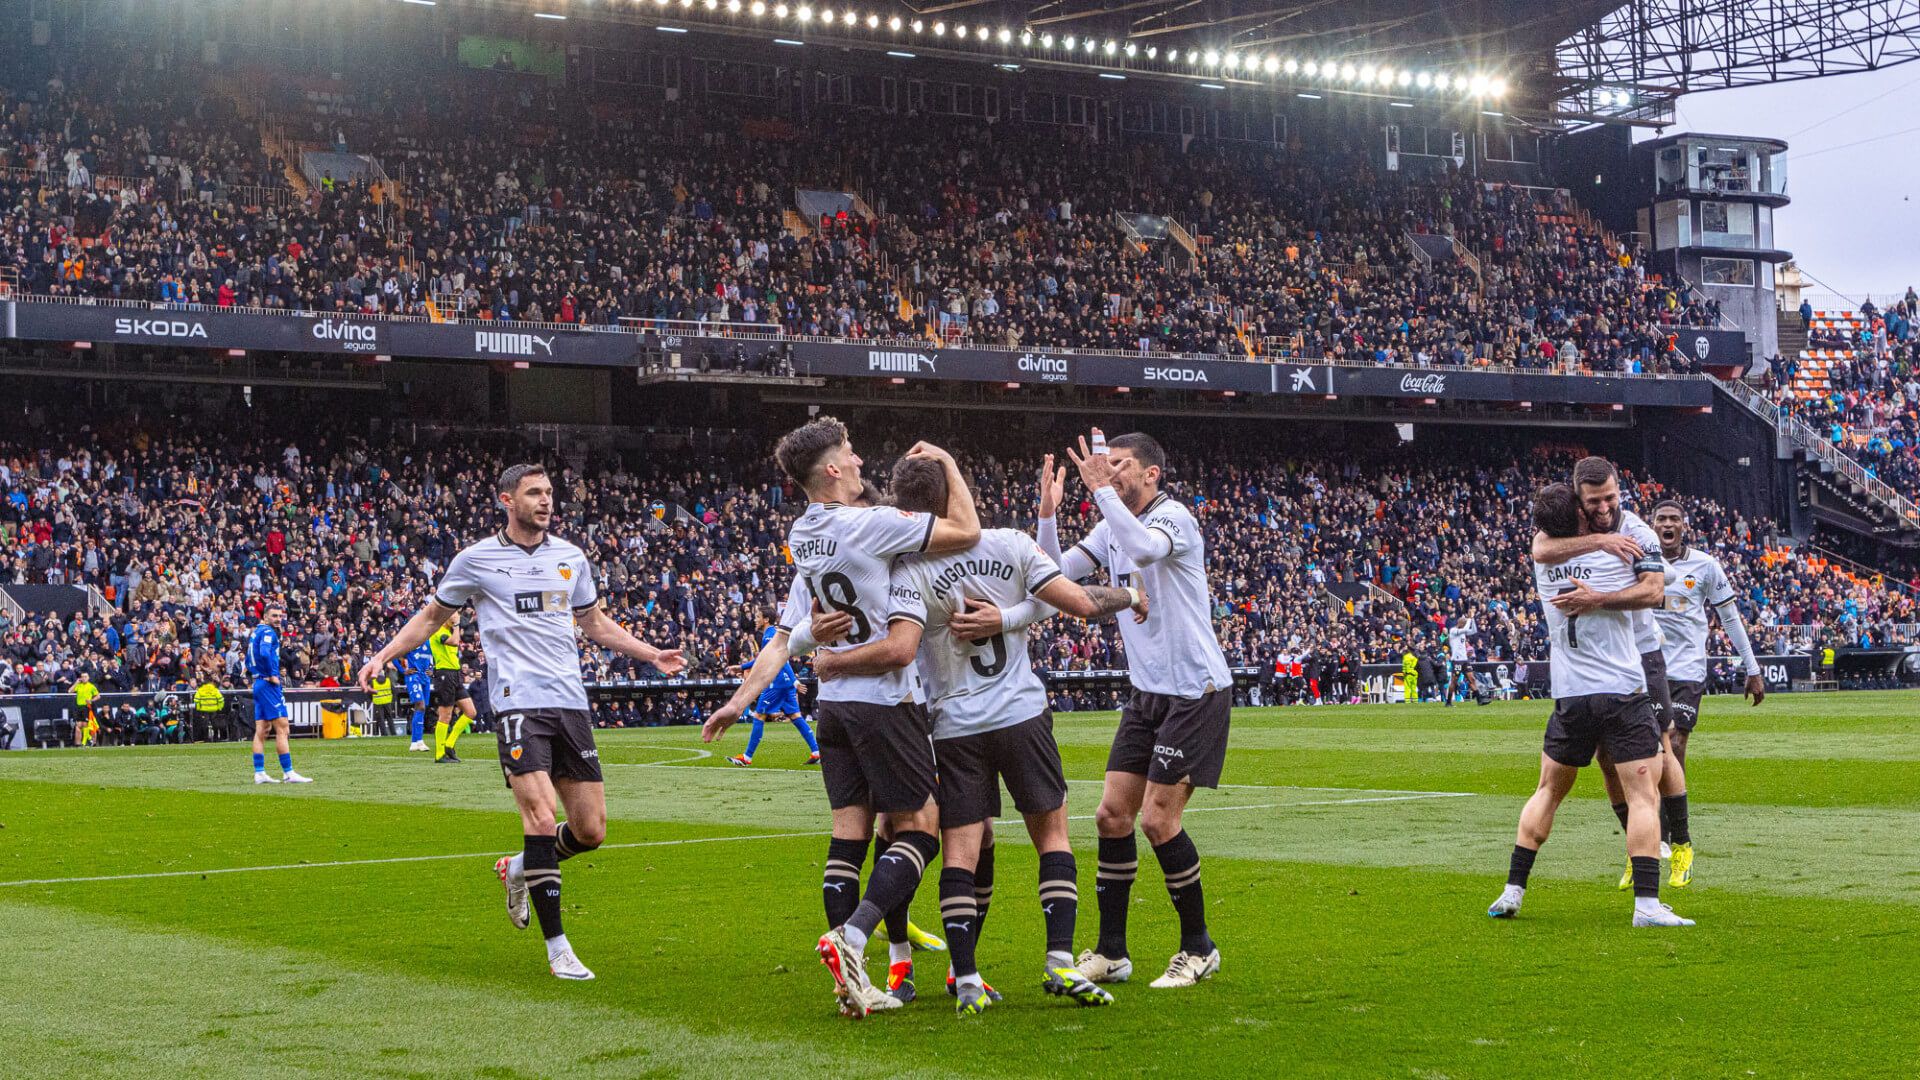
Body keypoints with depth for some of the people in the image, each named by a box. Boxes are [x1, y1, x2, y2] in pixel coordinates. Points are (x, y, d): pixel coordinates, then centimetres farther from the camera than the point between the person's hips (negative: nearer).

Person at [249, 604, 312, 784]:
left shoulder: (256, 632, 18)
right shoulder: (268, 632, -11)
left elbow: (249, 661, 25)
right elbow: (264, 653, -29)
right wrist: (271, 674, -19)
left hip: (258, 684, 10)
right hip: (269, 685, -10)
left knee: (261, 730, 9)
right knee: (282, 728, -9)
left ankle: (259, 773, 8)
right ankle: (288, 773, -10)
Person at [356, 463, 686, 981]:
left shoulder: (570, 557, 13)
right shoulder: (475, 559, 3)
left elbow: (595, 621, 27)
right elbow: (432, 615, 15)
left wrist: (652, 654, 23)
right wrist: (382, 655, 4)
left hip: (571, 703, 5)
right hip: (518, 702, -5)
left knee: (591, 831, 1)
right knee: (542, 819, -17)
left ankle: (520, 870, 32)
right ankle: (557, 948, -7)